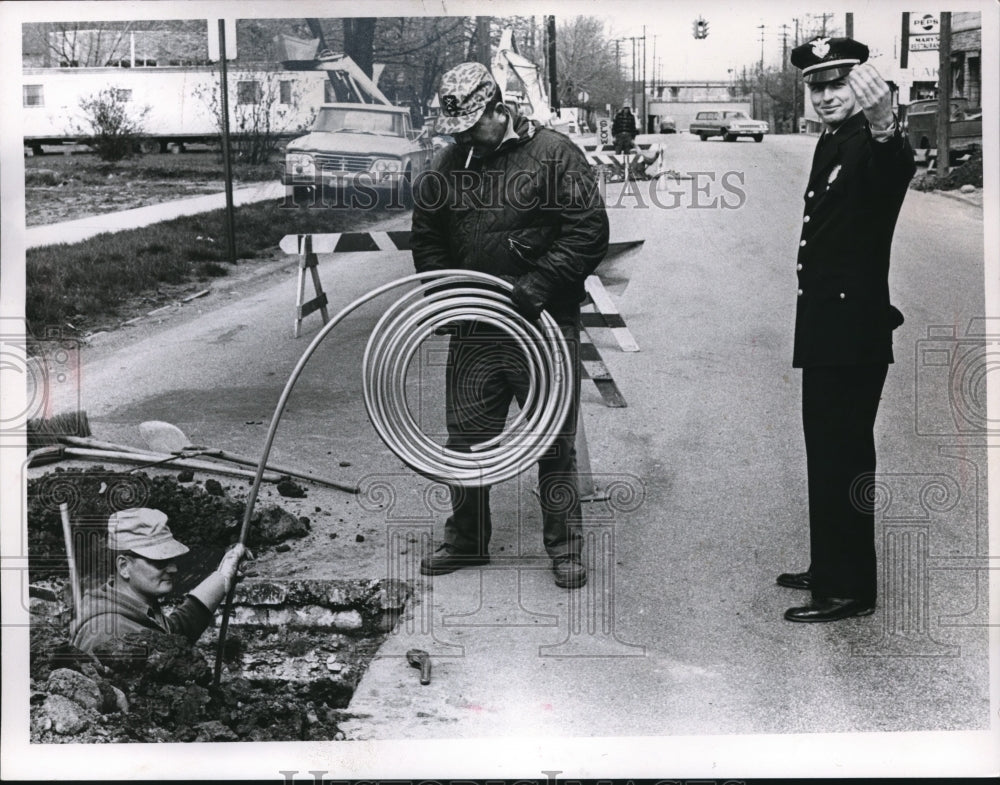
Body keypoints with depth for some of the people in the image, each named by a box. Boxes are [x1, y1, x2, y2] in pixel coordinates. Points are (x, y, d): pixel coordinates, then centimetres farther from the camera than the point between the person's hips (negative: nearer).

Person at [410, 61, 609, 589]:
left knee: (554, 440, 3)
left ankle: (564, 547, 16)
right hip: (473, 330, 4)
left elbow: (590, 232, -11)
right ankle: (466, 540, 27)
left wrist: (536, 286, -18)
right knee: (466, 436, 10)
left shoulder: (553, 154, -7)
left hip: (545, 325, -4)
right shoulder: (447, 166, 7)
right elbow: (426, 239, 17)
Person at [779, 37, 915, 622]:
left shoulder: (873, 146, -16)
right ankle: (830, 569, 32)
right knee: (828, 455, 18)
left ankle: (849, 590, 7)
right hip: (826, 331, 10)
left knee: (843, 460, -3)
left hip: (853, 333, -10)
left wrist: (884, 127, -62)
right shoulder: (831, 143, 14)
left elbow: (899, 170, -41)